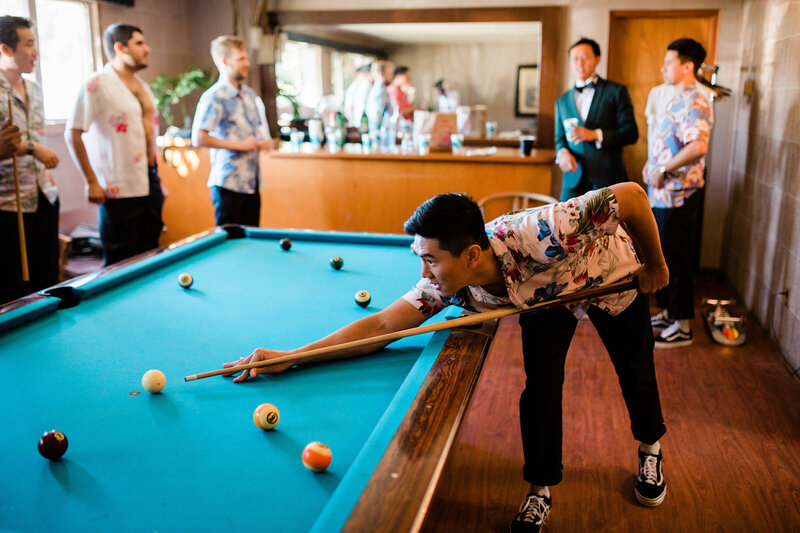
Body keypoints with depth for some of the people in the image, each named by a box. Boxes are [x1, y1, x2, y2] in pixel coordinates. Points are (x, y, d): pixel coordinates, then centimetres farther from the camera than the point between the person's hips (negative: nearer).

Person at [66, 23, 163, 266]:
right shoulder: (97, 84, -10)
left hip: (150, 185, 8)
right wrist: (92, 182, -15)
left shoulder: (142, 86, 14)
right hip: (120, 191, -7)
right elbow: (73, 134, -12)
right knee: (121, 263, 0)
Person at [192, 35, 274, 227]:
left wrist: (262, 141, 6)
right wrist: (238, 145, -18)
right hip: (228, 184, -7)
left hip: (252, 182, 7)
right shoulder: (214, 97, -11)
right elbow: (199, 138, -21)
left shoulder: (249, 94, 13)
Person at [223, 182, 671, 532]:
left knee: (636, 373, 14)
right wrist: (289, 356, -33)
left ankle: (650, 449, 46)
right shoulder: (443, 285, -32)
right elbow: (382, 325, -28)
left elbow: (631, 196, -40)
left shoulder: (536, 235, -48)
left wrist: (655, 264, -26)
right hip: (543, 295, 2)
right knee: (540, 389, -9)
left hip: (611, 274, -2)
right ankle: (541, 490, 14)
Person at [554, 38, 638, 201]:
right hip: (574, 179, 3)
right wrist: (562, 153, -5)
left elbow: (631, 133, 0)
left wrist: (595, 134, -14)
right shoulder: (562, 101, 18)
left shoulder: (616, 91, 6)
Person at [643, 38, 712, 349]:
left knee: (676, 260, -1)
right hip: (661, 194, 10)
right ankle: (666, 314, 31)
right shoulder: (674, 100, 14)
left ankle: (682, 327, 10)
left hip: (677, 195, -10)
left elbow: (698, 146, -33)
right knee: (661, 256, 18)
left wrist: (663, 170, -24)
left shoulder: (692, 103, -17)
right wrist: (653, 171, 8)